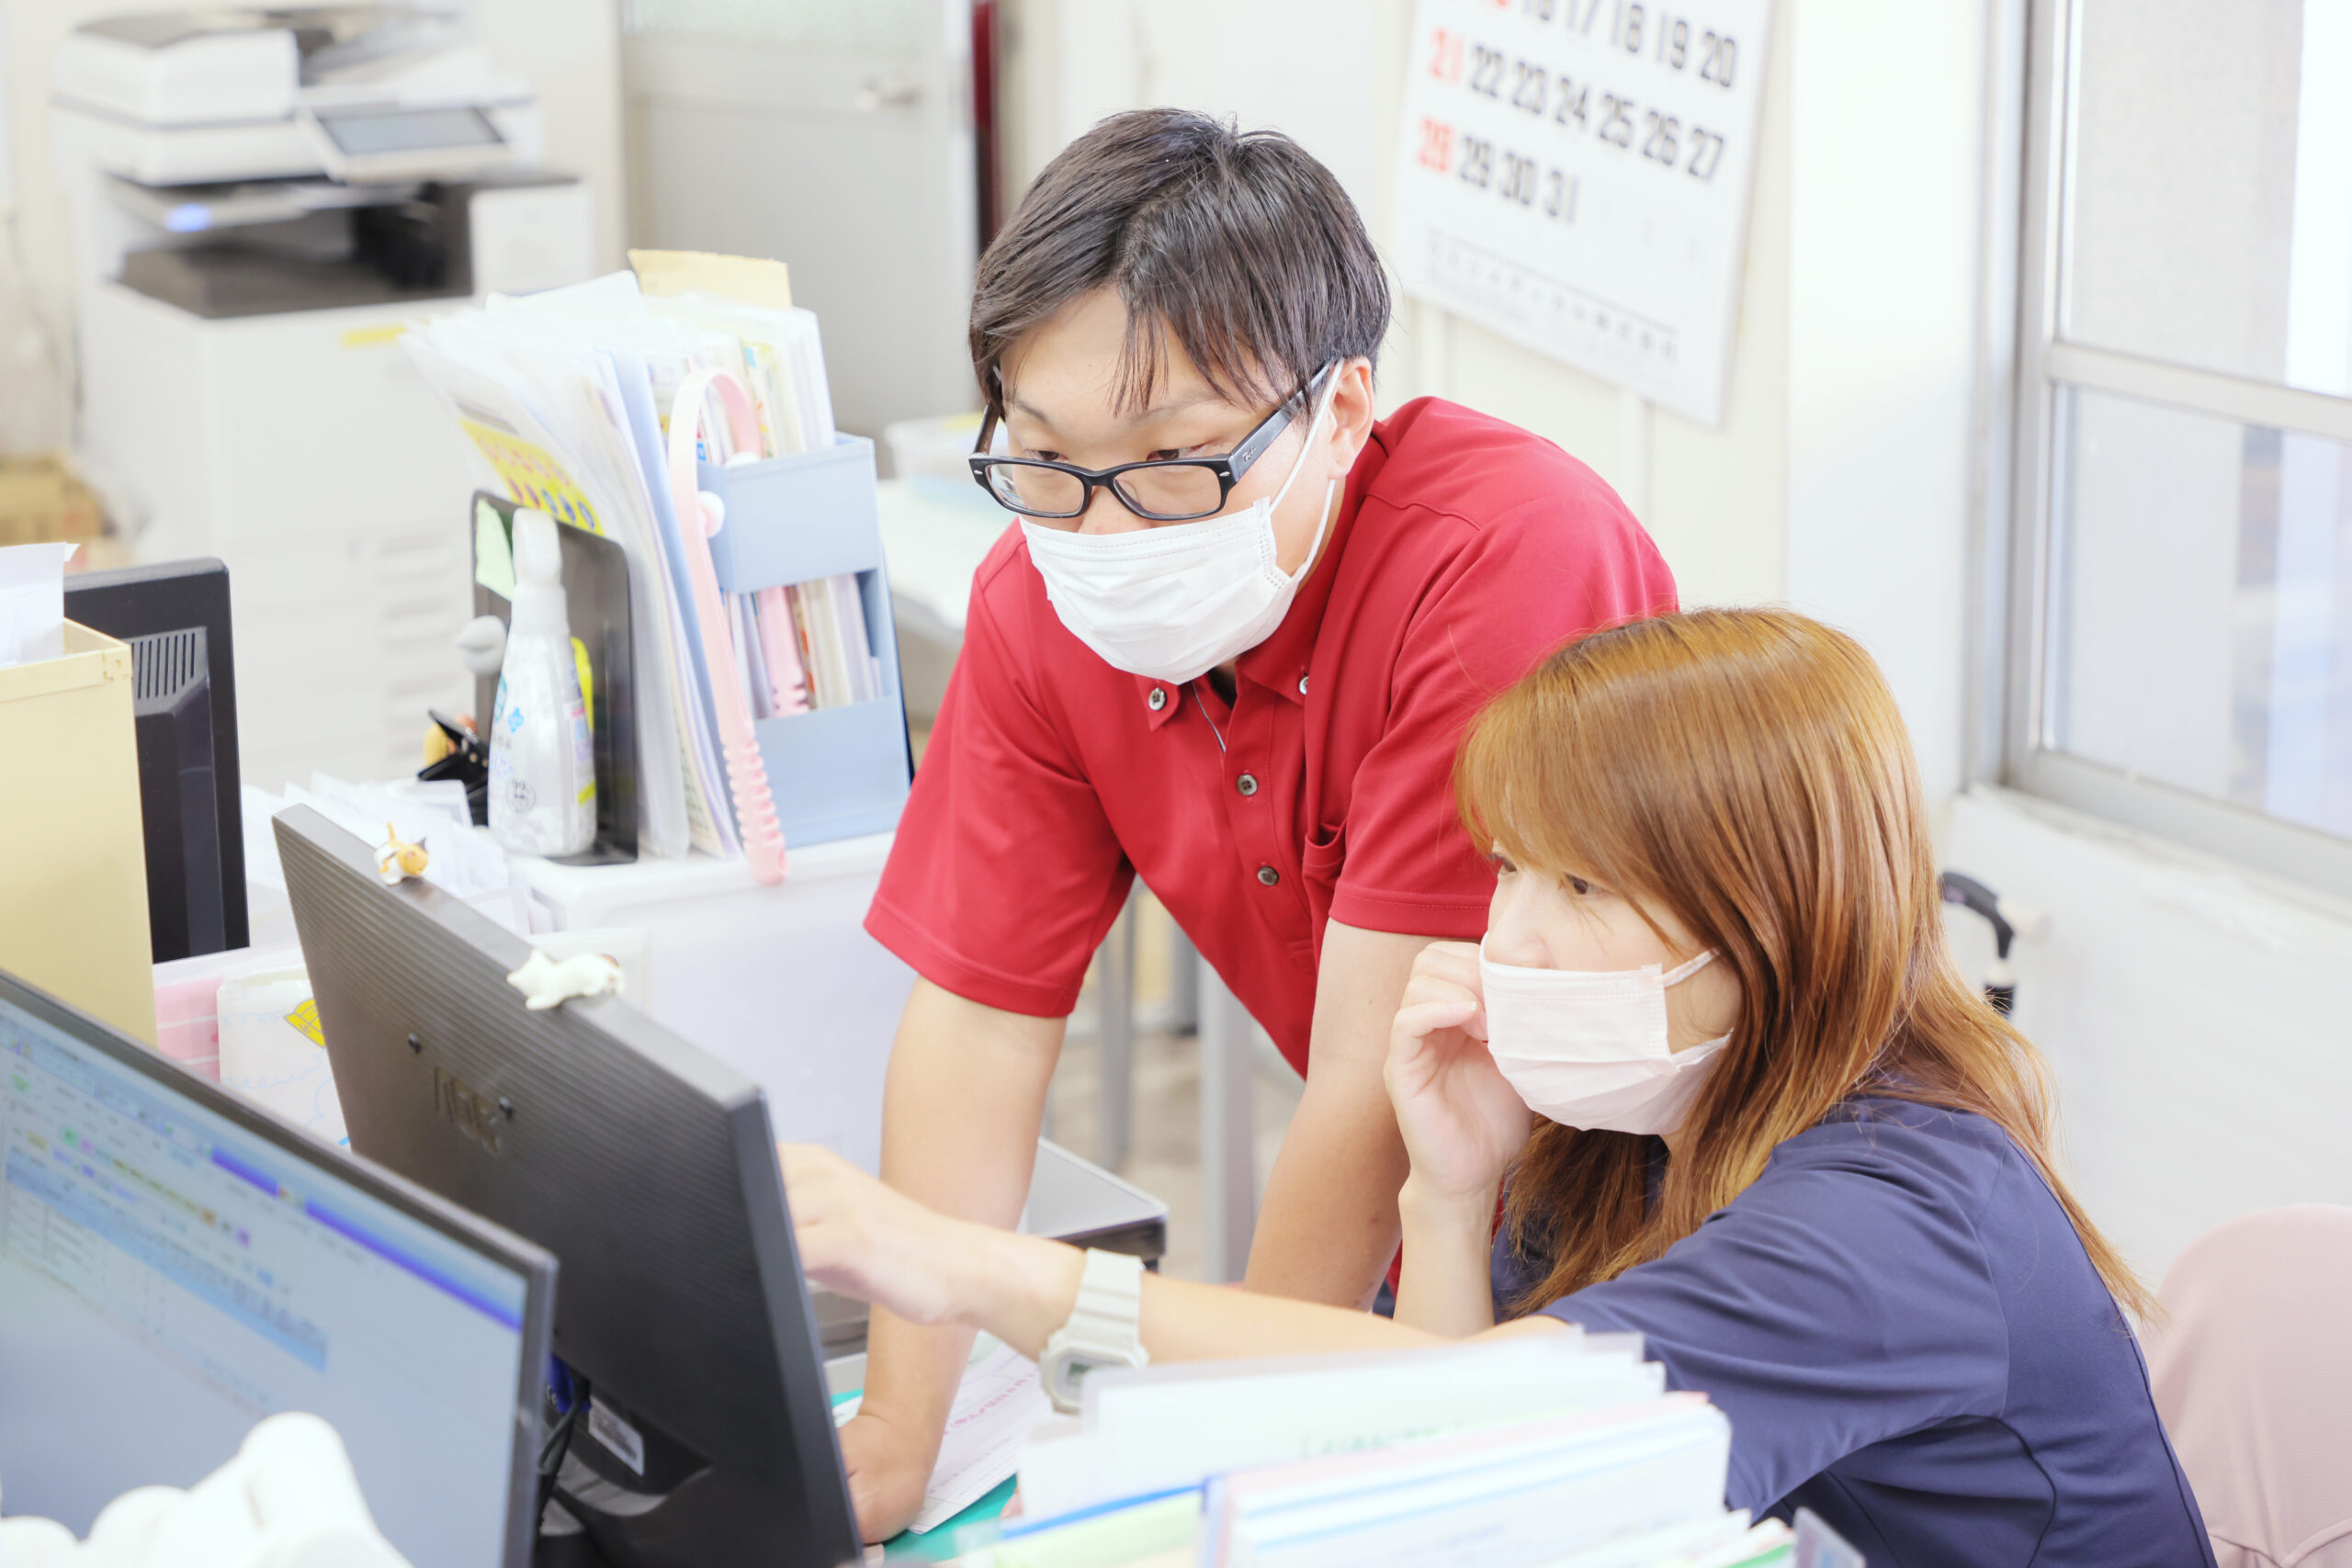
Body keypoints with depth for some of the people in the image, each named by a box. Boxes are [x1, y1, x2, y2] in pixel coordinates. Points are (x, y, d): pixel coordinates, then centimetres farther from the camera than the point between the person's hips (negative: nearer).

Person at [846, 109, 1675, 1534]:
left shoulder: (1508, 556, -29)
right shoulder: (1042, 603, -9)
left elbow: (1381, 1077, -27)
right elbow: (980, 1017, -7)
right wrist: (898, 1431, -14)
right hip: (1448, 1231, 5)